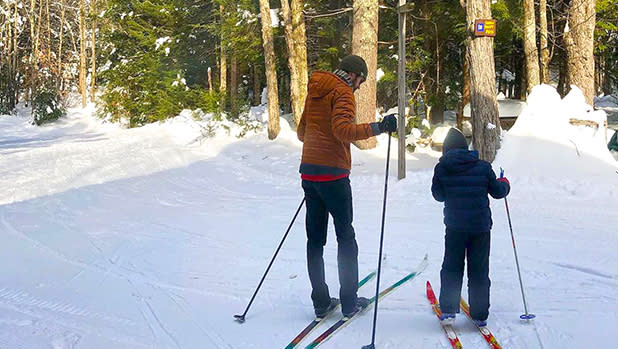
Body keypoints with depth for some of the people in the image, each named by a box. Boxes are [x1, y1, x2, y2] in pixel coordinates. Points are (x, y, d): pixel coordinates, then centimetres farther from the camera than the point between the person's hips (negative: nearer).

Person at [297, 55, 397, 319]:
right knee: (346, 237, 3)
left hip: (309, 171, 7)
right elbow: (343, 129, -23)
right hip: (333, 173, -7)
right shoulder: (343, 92, -6)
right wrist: (377, 127, -30)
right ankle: (349, 301, 5)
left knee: (315, 238, 9)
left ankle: (321, 302, 11)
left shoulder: (315, 91, 18)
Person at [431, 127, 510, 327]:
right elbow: (497, 191, 7)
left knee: (451, 268, 12)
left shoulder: (441, 168, -4)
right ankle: (480, 315, 13)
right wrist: (505, 184, 29)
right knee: (479, 271, 10)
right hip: (481, 226, 1)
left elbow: (438, 195, 6)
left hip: (455, 226, -1)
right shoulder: (483, 167, -2)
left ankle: (448, 310, 4)